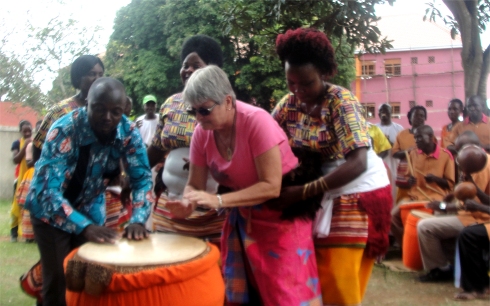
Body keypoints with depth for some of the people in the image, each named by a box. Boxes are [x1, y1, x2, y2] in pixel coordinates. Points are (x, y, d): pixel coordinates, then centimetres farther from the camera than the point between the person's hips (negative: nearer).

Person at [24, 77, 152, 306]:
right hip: (50, 209, -3)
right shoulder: (64, 130, -30)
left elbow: (142, 177, -15)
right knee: (58, 280, -4)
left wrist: (137, 219, -33)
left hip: (91, 209, 3)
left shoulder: (128, 131, -19)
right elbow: (47, 190, -36)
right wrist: (84, 227, -49)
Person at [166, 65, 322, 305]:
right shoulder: (201, 133, -8)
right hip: (243, 215, 6)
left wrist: (219, 201, -34)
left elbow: (271, 186, -28)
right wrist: (187, 203, -25)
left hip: (281, 212, -5)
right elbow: (195, 184, -2)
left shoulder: (257, 121, -26)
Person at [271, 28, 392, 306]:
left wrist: (304, 192, -31)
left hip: (358, 194, -5)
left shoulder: (342, 102, -19)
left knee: (340, 282, -1)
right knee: (316, 276, 10)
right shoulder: (290, 103, -3)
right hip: (324, 194, 5)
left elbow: (358, 163, -29)